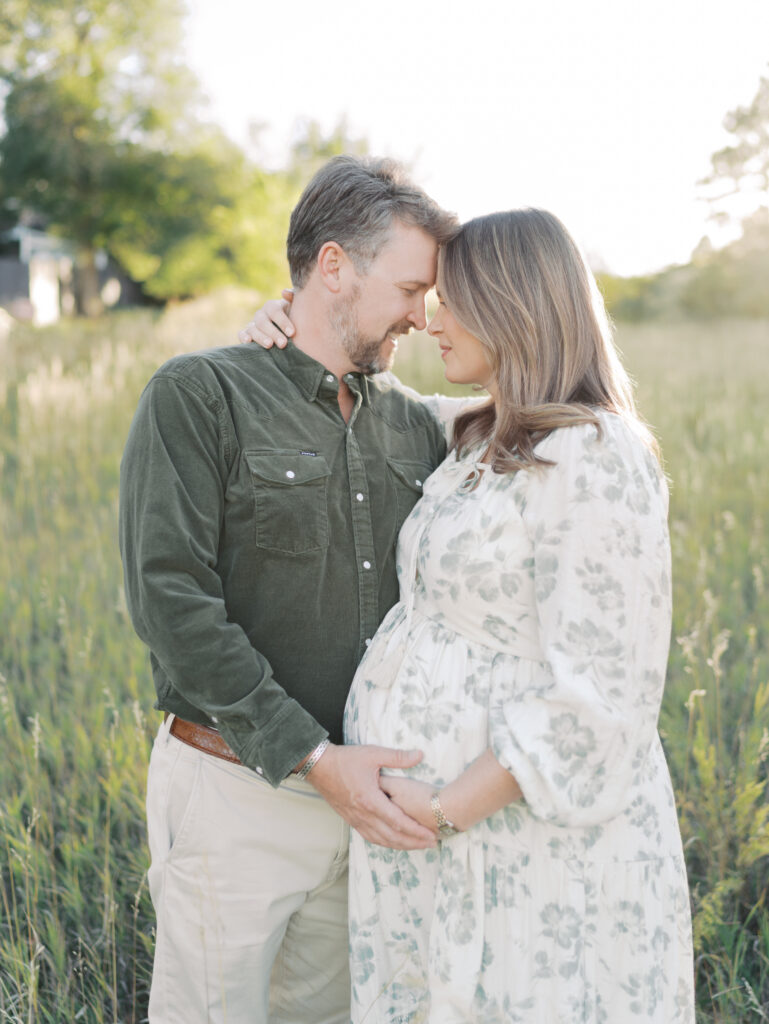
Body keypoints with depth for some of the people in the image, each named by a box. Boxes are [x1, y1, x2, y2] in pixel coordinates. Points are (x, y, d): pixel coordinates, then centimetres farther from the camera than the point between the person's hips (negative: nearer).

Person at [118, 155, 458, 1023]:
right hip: (235, 791, -5)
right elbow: (171, 600, -18)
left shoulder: (414, 427, 8)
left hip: (362, 794, 6)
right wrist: (313, 758, -22)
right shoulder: (196, 397, -10)